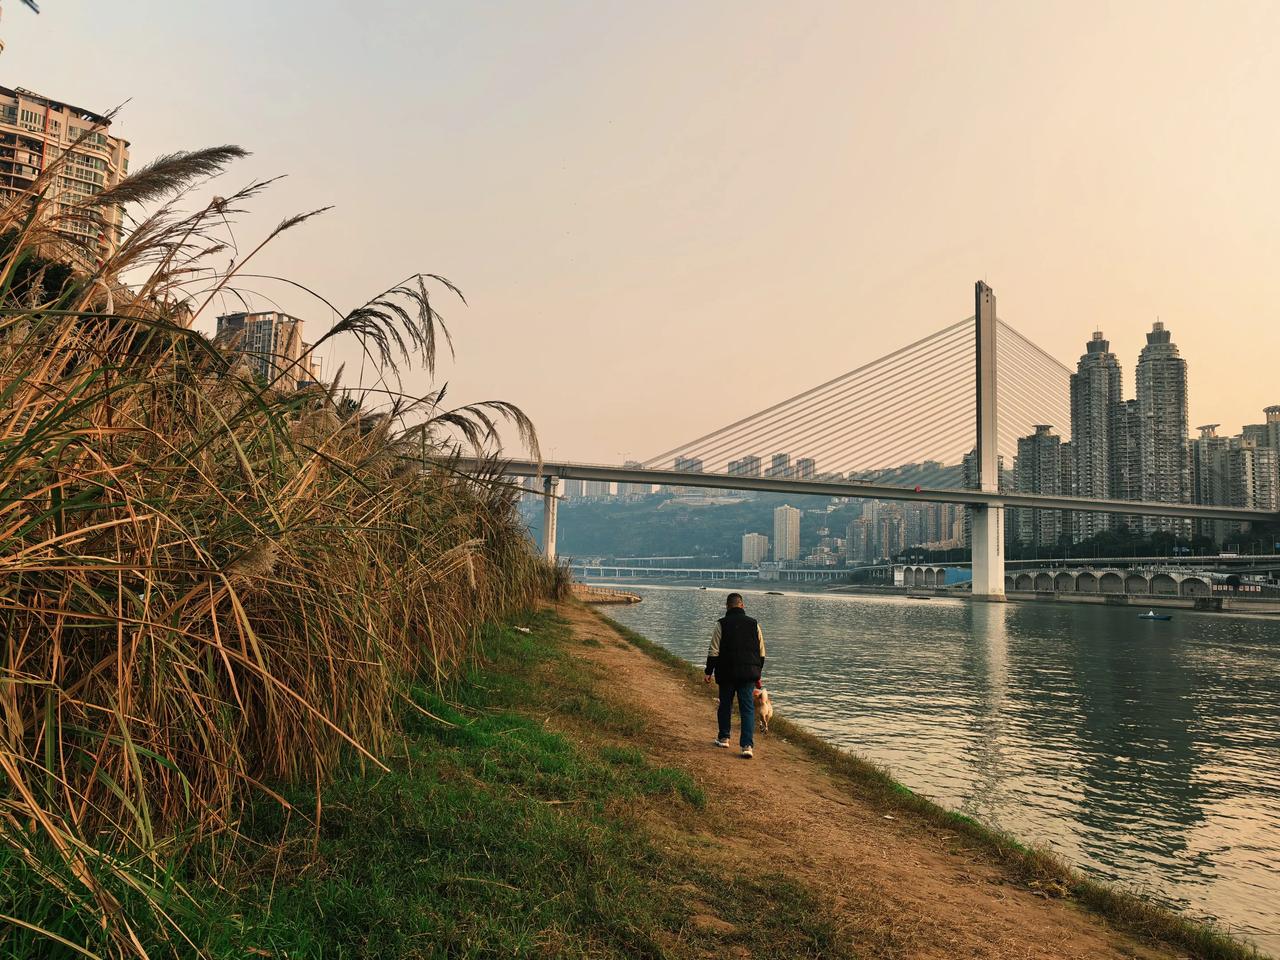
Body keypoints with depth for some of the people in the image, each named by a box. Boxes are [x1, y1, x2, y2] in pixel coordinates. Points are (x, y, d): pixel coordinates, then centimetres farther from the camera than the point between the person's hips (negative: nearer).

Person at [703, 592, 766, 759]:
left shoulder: (721, 624, -4)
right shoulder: (754, 624, 4)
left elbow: (714, 651, -7)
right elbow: (762, 653, 9)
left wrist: (708, 672, 2)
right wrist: (758, 675, 18)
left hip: (727, 673, -1)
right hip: (749, 673, 1)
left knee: (725, 705, 16)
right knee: (748, 708, 1)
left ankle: (723, 738, 28)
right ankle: (748, 745, -8)